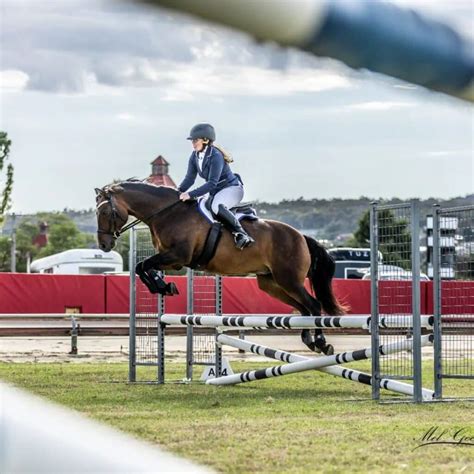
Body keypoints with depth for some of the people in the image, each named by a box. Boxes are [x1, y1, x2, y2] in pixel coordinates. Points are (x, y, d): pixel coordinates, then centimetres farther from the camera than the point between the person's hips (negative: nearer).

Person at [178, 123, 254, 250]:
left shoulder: (215, 156, -25)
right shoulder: (195, 156, 0)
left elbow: (211, 183, -31)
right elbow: (190, 178, 1)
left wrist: (191, 194, -36)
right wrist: (178, 192, -17)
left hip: (233, 188, -10)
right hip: (216, 192, 10)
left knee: (216, 206, -38)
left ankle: (241, 233, -31)